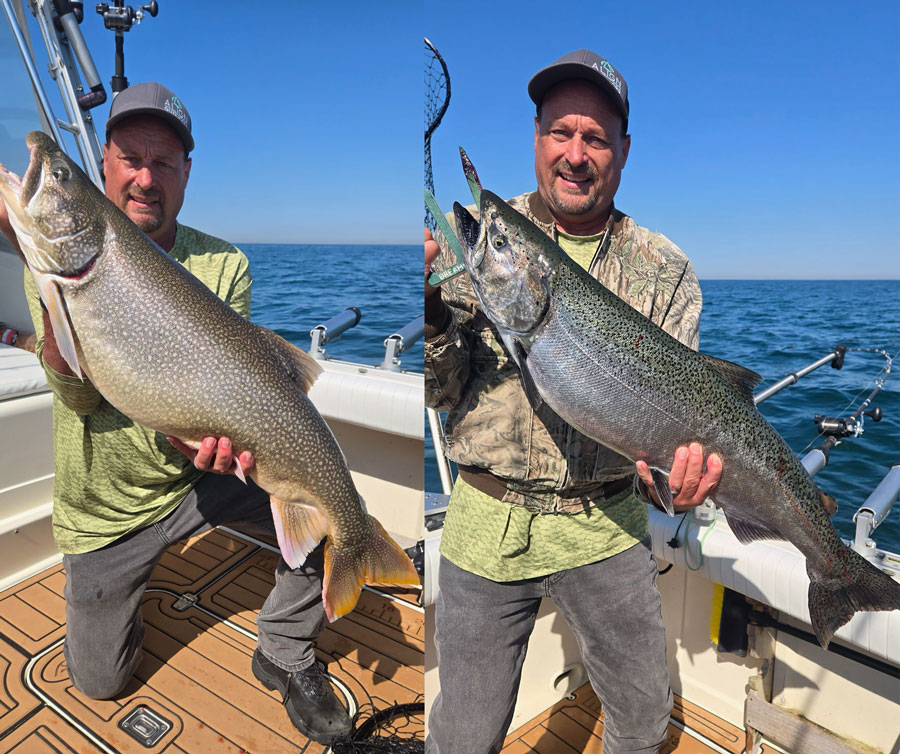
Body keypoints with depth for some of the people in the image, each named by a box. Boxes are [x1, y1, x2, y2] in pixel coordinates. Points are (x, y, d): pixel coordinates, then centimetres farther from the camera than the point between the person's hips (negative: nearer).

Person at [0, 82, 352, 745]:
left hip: (201, 469, 0)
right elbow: (78, 395, -19)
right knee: (98, 680, 12)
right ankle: (118, 596, 47)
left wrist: (211, 431, -38)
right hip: (105, 503, 1)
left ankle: (285, 654, 5)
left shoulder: (223, 265, -9)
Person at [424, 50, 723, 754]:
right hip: (490, 518, 0)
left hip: (606, 523, 2)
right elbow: (443, 392, -5)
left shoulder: (665, 269, -1)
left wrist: (671, 467, -24)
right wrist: (427, 308, -23)